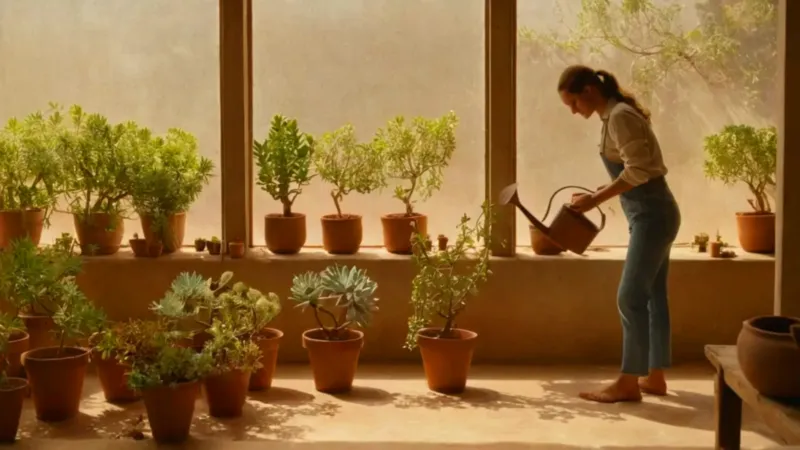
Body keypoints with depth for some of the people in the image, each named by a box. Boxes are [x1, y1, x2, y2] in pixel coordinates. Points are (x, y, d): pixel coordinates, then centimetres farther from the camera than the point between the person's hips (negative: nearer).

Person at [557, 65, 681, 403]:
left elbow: (637, 171, -22)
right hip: (652, 215, 10)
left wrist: (595, 199, -18)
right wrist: (598, 194, 10)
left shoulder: (620, 117, -16)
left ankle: (628, 383, -1)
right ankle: (654, 377, 18)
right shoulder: (616, 115, 14)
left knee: (631, 297, -7)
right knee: (653, 296, 12)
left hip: (652, 216, -10)